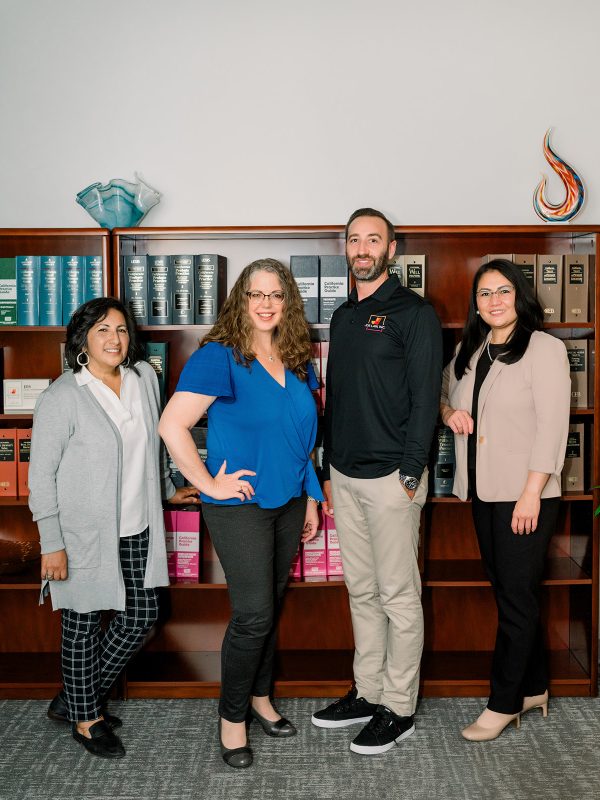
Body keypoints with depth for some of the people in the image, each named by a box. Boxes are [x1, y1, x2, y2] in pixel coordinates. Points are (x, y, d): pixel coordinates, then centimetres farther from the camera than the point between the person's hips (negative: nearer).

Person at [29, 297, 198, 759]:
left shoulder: (144, 377, 3)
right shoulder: (62, 397, -15)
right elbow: (42, 476, -13)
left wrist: (169, 491, 22)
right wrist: (52, 544, -15)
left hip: (136, 530, 6)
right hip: (85, 534, -6)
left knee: (141, 616, 12)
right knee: (83, 625, 9)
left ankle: (75, 699, 34)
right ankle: (85, 719, 32)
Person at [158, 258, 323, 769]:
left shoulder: (298, 363, 7)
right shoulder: (219, 357, -13)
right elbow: (172, 426, -20)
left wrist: (311, 498, 15)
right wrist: (210, 484, -17)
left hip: (288, 502, 6)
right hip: (240, 505, -6)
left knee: (271, 607, 16)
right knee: (253, 615, -4)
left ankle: (260, 697, 36)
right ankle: (232, 717, 16)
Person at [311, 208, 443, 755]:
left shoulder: (414, 313, -6)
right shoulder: (344, 317, 15)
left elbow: (425, 398, -11)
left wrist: (409, 475, -16)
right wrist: (329, 472, 15)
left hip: (391, 477, -7)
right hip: (345, 476, 7)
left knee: (399, 596, 3)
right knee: (362, 591, 15)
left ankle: (399, 709, 15)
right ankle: (368, 692, 28)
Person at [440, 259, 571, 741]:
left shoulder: (545, 349, -8)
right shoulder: (468, 350, 12)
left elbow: (552, 426, -14)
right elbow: (443, 395, 25)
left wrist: (531, 494, -18)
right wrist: (449, 412, 1)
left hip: (524, 494, -7)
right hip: (483, 491, 7)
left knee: (516, 597, 1)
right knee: (508, 591, 15)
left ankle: (504, 703, 14)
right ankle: (534, 687, 30)